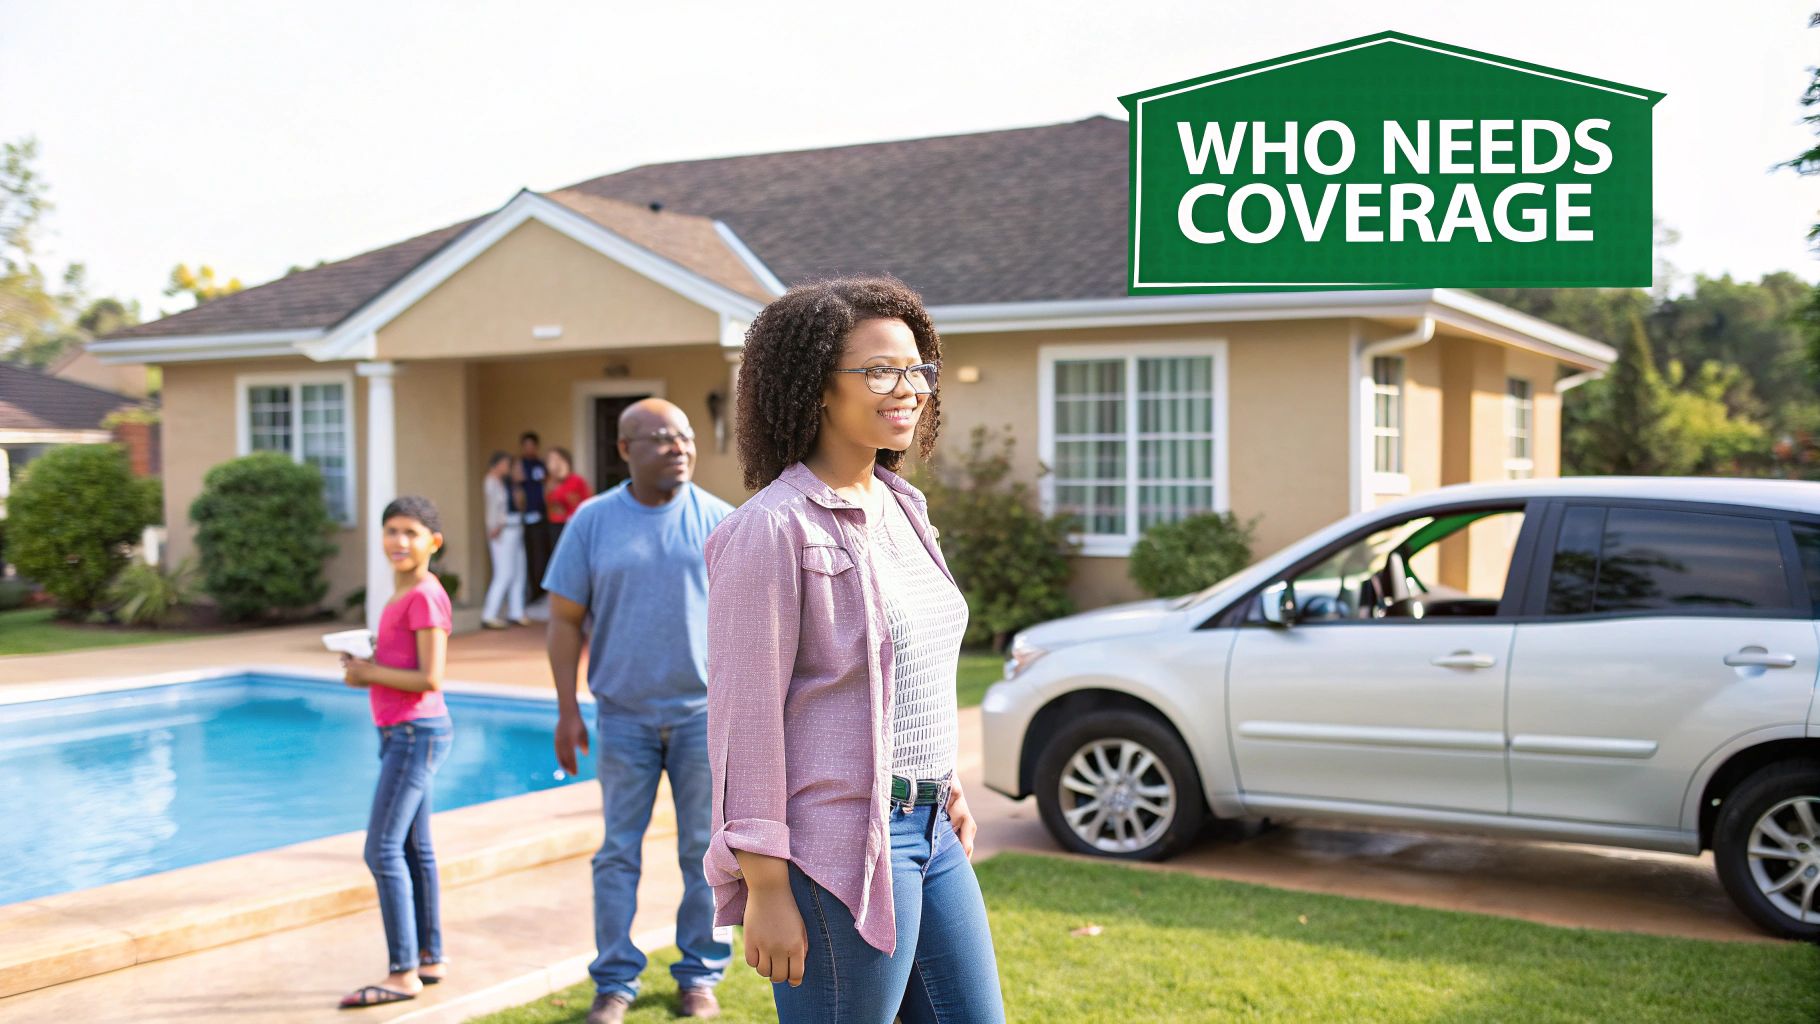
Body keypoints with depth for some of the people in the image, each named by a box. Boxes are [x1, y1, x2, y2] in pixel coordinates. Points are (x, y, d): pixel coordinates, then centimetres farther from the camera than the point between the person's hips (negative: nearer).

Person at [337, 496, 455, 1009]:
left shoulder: (425, 596, -15)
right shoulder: (404, 595, 14)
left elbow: (430, 679, -20)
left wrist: (369, 673, -11)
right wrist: (364, 665, 6)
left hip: (415, 733, -10)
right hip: (402, 733, 10)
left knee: (383, 851, -9)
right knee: (414, 851, 13)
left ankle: (403, 973, -5)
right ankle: (429, 958, 21)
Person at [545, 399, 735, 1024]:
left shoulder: (718, 521, 0)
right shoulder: (592, 521, 0)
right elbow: (565, 619, 2)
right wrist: (567, 711, -3)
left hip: (703, 711, 0)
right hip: (623, 715, 0)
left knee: (705, 851, 7)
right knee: (618, 853, 5)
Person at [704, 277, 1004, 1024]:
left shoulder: (900, 508, 10)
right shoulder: (774, 528, -15)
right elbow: (746, 716, -17)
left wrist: (944, 787, 17)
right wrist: (765, 890, -17)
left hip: (928, 827, 8)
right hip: (839, 845, -8)